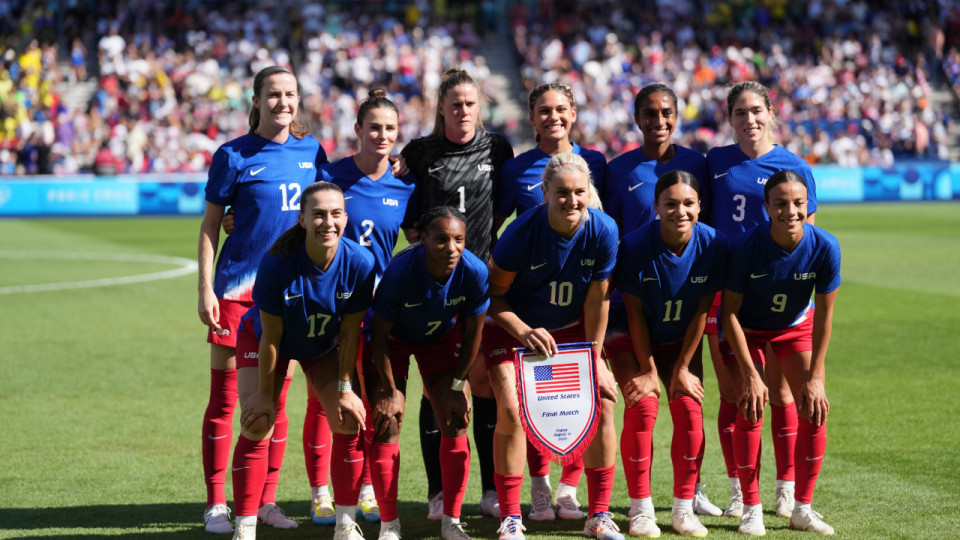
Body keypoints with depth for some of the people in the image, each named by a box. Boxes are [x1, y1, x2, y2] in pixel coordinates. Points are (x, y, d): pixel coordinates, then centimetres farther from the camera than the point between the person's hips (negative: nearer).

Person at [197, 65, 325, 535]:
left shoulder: (311, 152, 6)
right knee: (224, 397, -1)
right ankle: (216, 505, 6)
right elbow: (210, 224, -1)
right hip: (238, 284, -3)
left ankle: (267, 500, 16)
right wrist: (205, 289, -8)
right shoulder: (233, 156, -4)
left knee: (276, 398, 7)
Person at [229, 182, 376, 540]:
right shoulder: (277, 263, -34)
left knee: (349, 421, -7)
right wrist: (264, 395, -18)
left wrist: (345, 388, -13)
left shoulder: (359, 263, -27)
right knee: (257, 426, -14)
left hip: (324, 346, 3)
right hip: (262, 340, -3)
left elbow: (350, 331, -16)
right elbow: (270, 336, -25)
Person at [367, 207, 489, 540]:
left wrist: (458, 386, -9)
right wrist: (390, 390, -17)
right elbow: (380, 333, -22)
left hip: (442, 337, 3)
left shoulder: (475, 272, -30)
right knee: (387, 424, -10)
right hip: (394, 338, -2)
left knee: (455, 423, -4)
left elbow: (473, 334, -14)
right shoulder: (400, 272, -37)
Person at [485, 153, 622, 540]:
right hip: (515, 327, -3)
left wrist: (594, 359, -6)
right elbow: (494, 293, -15)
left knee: (602, 401, -8)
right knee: (510, 409, -17)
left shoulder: (603, 231, -20)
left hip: (572, 328, 3)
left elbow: (597, 301, -10)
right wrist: (524, 332, -29)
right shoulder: (523, 232, -27)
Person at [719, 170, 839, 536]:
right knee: (750, 408, -14)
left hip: (797, 327, 2)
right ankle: (751, 509, -1)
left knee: (815, 409, -7)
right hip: (748, 330, -2)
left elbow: (824, 314, -15)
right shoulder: (747, 246, -31)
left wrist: (815, 377, -14)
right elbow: (730, 312, -20)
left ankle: (802, 508, 5)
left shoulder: (824, 247, -26)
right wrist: (750, 375, -21)